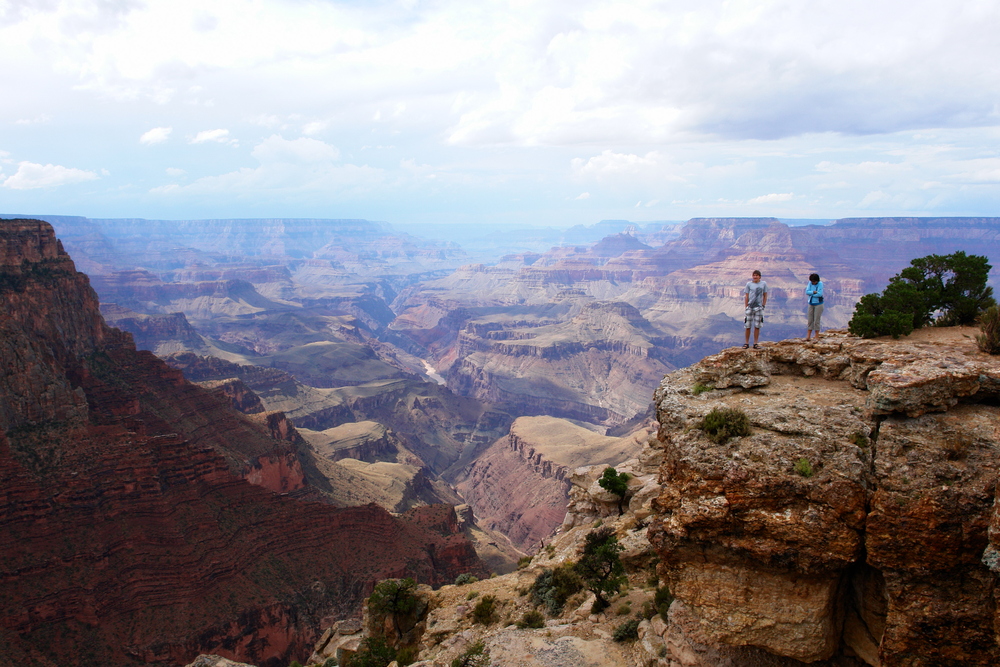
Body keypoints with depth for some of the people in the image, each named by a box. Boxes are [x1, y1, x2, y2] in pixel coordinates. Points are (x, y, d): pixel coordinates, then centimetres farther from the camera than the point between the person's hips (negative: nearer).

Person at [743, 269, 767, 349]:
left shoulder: (763, 284, 5)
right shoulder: (749, 284, 2)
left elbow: (765, 295, 11)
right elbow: (746, 296, 4)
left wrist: (763, 305, 4)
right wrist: (746, 307, 0)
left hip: (759, 307, 1)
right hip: (750, 307, -1)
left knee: (757, 326, 3)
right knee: (748, 326, 1)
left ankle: (755, 344, 10)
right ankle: (746, 343, 11)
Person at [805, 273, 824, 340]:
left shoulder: (820, 284, -11)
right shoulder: (810, 283, 1)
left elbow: (820, 294, -20)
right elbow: (807, 292, -7)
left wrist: (811, 294, -11)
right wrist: (814, 292, -20)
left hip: (818, 304, -4)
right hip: (811, 304, 4)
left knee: (816, 320, -3)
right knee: (810, 320, 5)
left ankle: (817, 336, 5)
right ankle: (808, 336, 9)